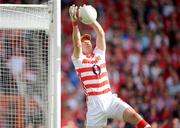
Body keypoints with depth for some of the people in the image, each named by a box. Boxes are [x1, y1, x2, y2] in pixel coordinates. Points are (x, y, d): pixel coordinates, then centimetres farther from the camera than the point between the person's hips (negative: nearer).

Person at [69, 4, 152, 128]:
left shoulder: (98, 54, 16)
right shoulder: (79, 59, 5)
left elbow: (101, 34, 6)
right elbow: (77, 43, -14)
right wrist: (75, 23, -24)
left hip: (110, 99, 3)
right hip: (94, 104, -3)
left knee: (133, 115, -17)